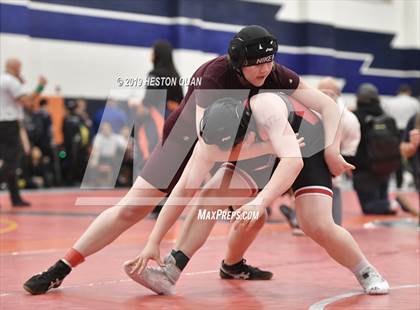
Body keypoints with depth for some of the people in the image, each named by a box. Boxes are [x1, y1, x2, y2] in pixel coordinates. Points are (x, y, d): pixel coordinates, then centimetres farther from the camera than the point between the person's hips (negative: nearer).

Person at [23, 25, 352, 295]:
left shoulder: (275, 75, -22)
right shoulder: (215, 76, -36)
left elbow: (327, 105, -19)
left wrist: (331, 149, -35)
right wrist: (271, 145, -44)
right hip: (186, 140, -5)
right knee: (130, 210, -10)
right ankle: (60, 269, -2)